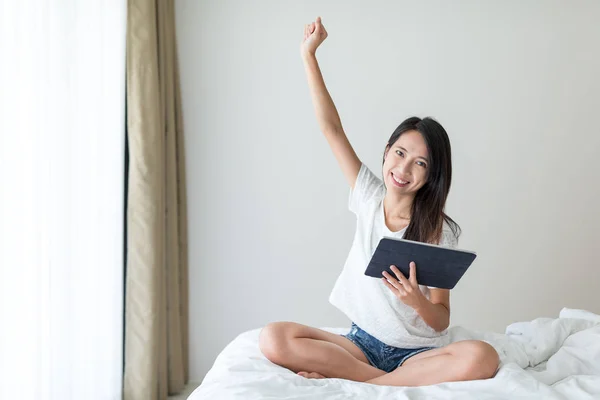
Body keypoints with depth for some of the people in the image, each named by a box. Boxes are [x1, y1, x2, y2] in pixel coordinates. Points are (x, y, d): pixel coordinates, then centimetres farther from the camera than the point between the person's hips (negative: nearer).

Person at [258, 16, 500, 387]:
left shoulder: (439, 230, -7)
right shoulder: (370, 198, 2)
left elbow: (442, 320, -6)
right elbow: (332, 128, -1)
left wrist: (417, 301, -29)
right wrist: (309, 53, -2)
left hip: (417, 353, -2)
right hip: (362, 342, 2)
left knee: (481, 358, -35)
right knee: (274, 338, -24)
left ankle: (345, 380, -26)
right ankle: (402, 384, -20)